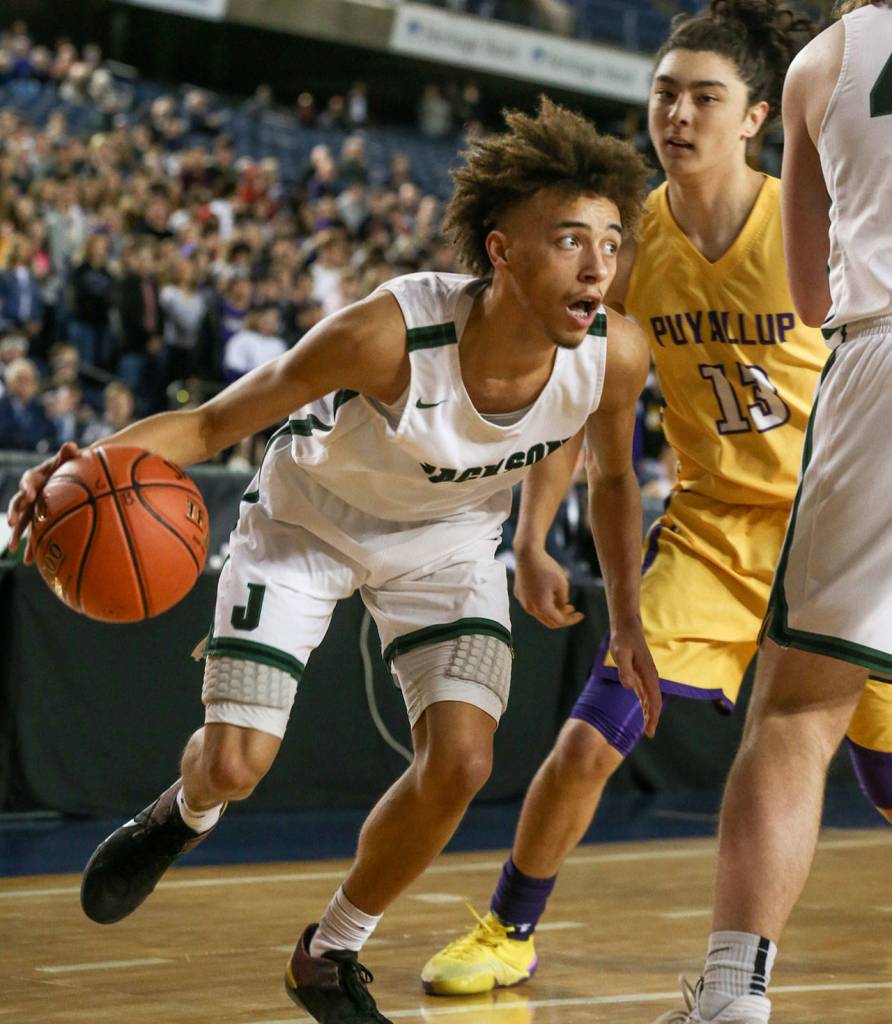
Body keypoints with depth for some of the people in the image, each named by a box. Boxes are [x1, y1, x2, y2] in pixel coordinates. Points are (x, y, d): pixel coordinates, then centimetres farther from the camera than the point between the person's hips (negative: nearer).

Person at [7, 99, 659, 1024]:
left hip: (447, 540, 3)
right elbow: (213, 422, -30)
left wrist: (626, 622, 1)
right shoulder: (389, 332, -39)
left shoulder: (613, 355, -26)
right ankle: (185, 813, 36)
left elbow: (612, 477, -1)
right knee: (235, 764, -7)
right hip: (306, 520, -3)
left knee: (460, 761, -15)